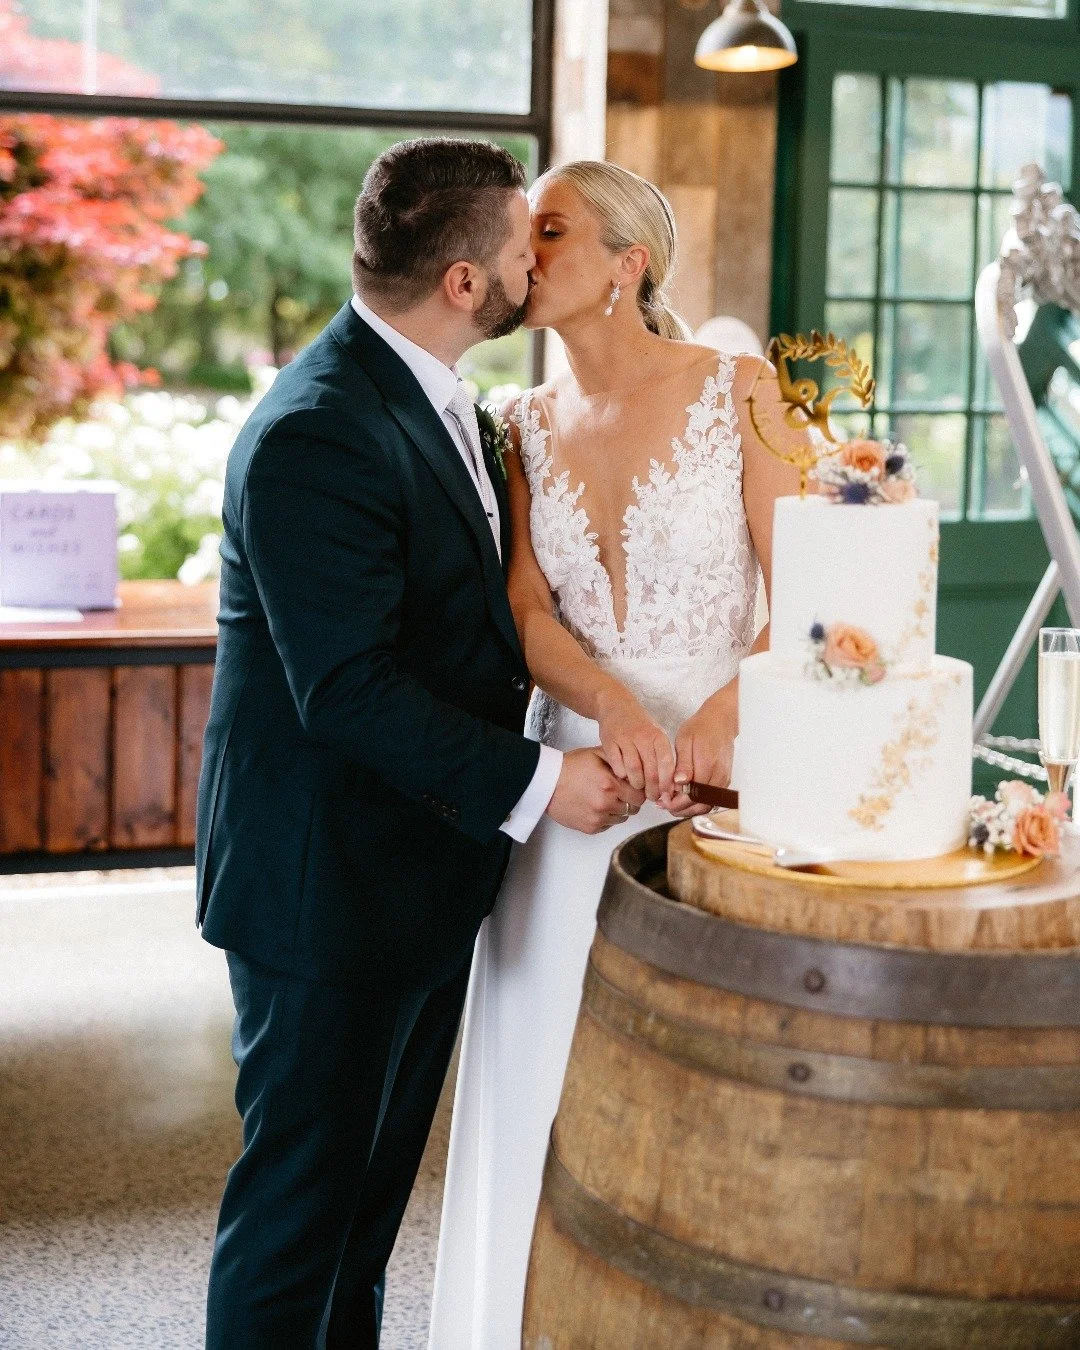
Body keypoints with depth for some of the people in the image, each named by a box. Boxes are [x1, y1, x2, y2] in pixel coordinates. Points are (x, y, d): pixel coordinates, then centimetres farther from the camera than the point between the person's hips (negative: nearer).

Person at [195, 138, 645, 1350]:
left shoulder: (433, 401, 9)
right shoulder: (317, 433, -24)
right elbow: (348, 689, -26)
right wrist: (532, 783, -21)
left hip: (422, 866, 10)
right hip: (327, 886, -10)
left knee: (373, 1176, 22)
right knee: (301, 1192, 5)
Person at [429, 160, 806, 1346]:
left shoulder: (737, 390, -4)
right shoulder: (531, 425, 8)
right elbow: (526, 612, 0)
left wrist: (722, 714, -25)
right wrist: (614, 704, -20)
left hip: (715, 767, -3)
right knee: (544, 1060, 7)